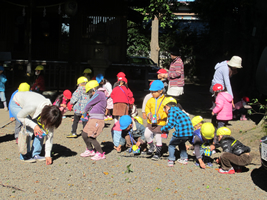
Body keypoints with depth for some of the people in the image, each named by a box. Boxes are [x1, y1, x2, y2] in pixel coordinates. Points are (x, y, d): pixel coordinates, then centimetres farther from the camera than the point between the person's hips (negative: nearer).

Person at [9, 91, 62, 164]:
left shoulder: (50, 111, -26)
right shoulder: (33, 107, -44)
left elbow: (50, 134, -19)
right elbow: (20, 116, -24)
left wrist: (48, 155, -19)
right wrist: (34, 125, -33)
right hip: (17, 104, -5)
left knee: (41, 130, -13)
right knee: (29, 129, -23)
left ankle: (35, 154, 0)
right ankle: (25, 156, -9)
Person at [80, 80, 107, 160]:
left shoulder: (98, 94, -14)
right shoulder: (101, 94, 18)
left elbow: (89, 104, -8)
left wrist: (85, 112, 10)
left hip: (97, 120, -10)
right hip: (92, 119, 10)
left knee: (91, 138, -11)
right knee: (84, 135, 14)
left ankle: (101, 154, 0)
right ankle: (90, 151, 31)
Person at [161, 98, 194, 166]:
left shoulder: (171, 111, -1)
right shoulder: (179, 110, 24)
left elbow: (170, 124, -10)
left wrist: (163, 129, 6)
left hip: (181, 133, -8)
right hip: (190, 132, 8)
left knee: (172, 145, 14)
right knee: (181, 143, 33)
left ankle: (171, 160, 8)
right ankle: (184, 158, 33)